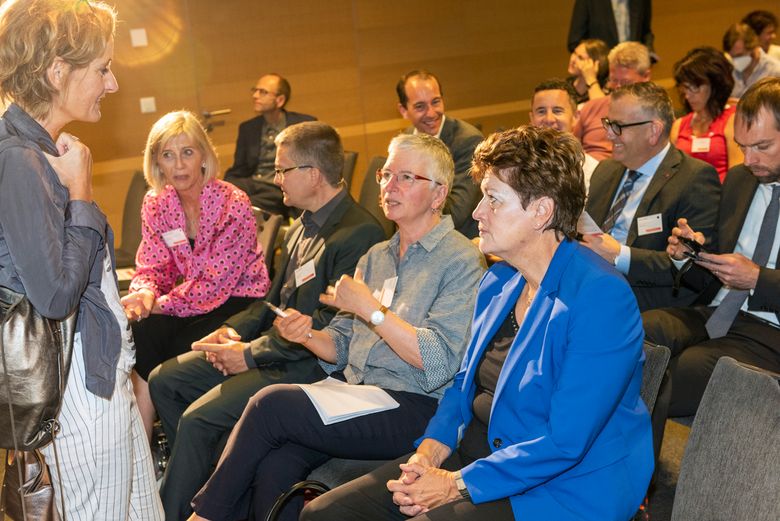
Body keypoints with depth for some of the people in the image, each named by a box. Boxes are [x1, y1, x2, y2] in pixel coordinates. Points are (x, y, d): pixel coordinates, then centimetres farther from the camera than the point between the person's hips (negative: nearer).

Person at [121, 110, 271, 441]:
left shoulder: (233, 205, -18)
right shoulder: (155, 204, 0)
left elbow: (214, 284, -19)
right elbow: (151, 266, 1)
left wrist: (157, 304, -21)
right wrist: (144, 293, -22)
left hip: (237, 301, -5)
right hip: (191, 302, 5)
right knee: (138, 333, -23)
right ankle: (140, 439, -13)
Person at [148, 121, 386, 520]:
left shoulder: (359, 233, -20)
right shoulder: (304, 225, 11)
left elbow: (328, 324, -22)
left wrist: (251, 354, -17)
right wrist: (235, 330, 1)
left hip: (310, 363, -10)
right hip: (273, 344, 10)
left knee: (198, 417, -20)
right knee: (163, 380, 7)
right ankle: (206, 477, 17)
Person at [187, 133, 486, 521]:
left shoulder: (461, 260, -5)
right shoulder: (376, 256, 19)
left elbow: (440, 362, -15)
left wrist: (371, 308, -14)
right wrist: (308, 336, -4)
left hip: (411, 408, -6)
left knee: (271, 403, -19)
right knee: (275, 466, -22)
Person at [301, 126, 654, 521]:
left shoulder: (600, 299, -19)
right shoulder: (498, 281, 9)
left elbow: (565, 442, -22)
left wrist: (456, 485, -17)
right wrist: (430, 451, -2)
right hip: (472, 458, 8)